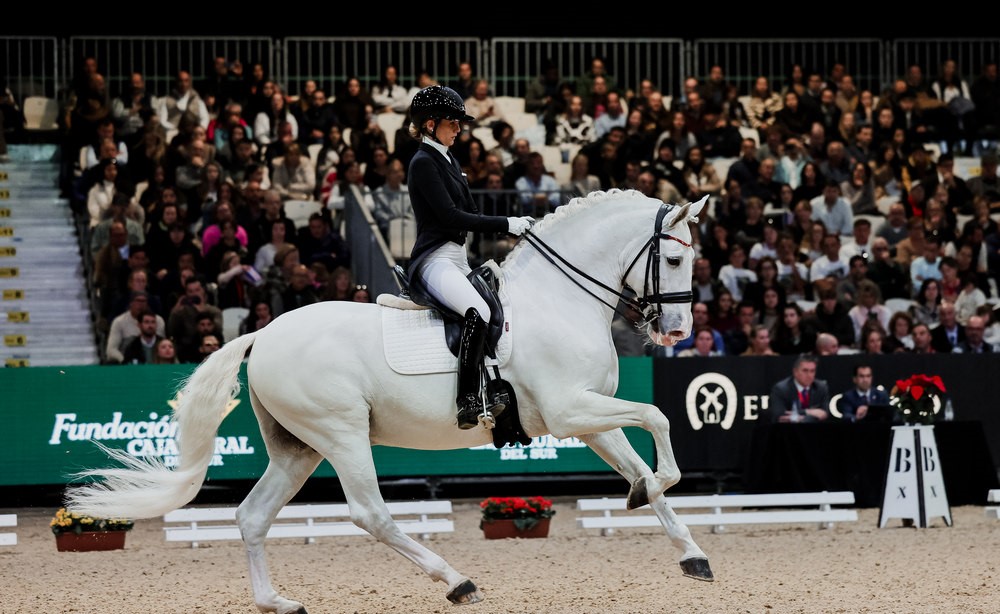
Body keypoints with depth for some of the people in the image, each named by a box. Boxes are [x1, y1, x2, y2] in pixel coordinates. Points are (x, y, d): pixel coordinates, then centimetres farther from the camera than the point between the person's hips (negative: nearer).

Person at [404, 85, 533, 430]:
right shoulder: (424, 162, -8)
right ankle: (469, 402, -38)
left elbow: (471, 214, 19)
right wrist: (507, 225, -16)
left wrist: (517, 227, 3)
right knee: (478, 312, -34)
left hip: (458, 259, 11)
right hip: (435, 260, -11)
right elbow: (451, 216, -16)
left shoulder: (448, 162, 21)